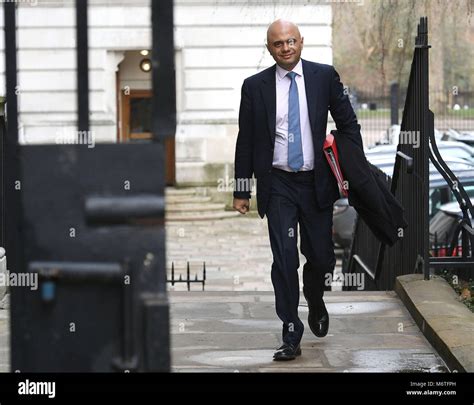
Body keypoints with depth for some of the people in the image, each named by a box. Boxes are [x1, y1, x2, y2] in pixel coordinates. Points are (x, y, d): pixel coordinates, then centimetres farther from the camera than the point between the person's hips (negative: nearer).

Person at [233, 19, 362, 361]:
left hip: (317, 182, 1)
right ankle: (291, 338, -1)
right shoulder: (255, 86, 1)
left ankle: (315, 301, 41)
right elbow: (246, 141, 5)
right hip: (278, 185, -1)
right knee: (284, 260, -7)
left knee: (321, 257, 7)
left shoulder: (325, 77, 1)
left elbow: (348, 125, 7)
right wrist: (242, 191, 4)